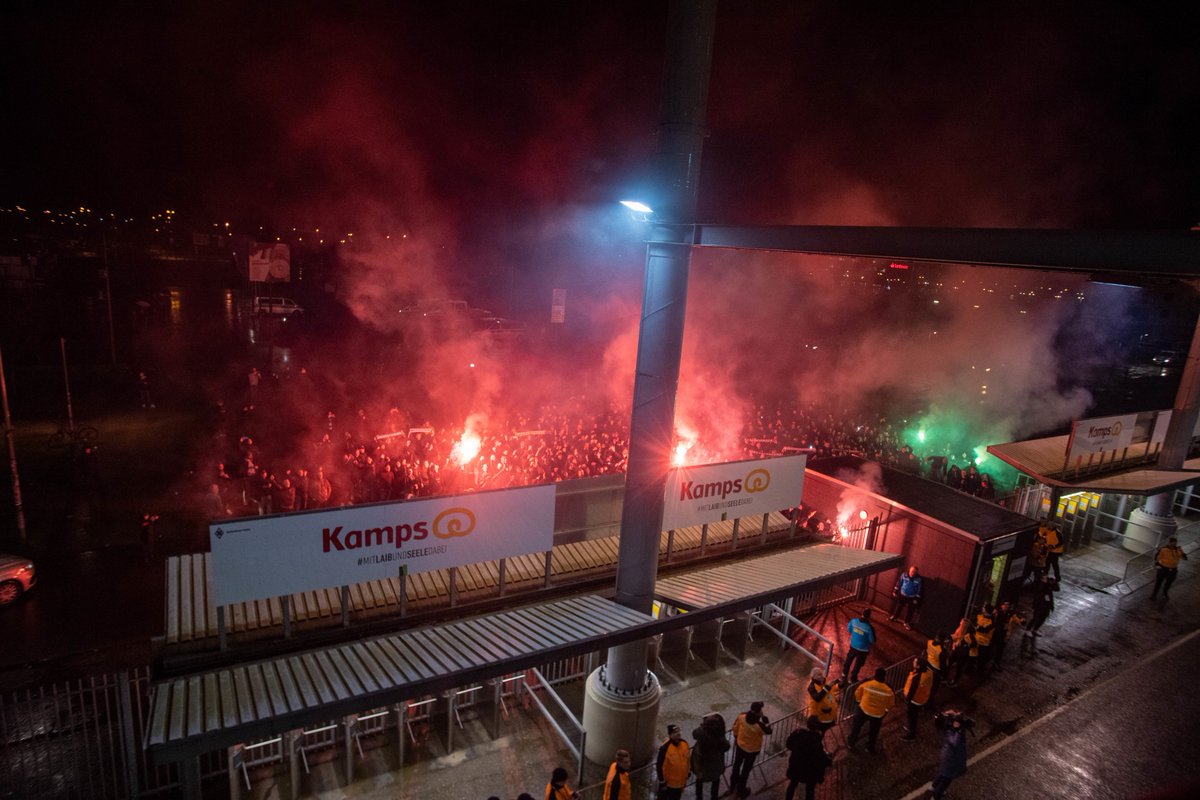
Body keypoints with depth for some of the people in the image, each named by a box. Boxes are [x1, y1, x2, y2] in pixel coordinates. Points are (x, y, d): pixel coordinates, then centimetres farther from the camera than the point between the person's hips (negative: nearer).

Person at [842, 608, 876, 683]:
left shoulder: (854, 620, -18)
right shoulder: (869, 627, -31)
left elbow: (849, 629, 1)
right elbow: (872, 641, -19)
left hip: (853, 645, 4)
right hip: (863, 649, -4)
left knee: (849, 659, 28)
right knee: (858, 664, 20)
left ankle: (844, 674, 47)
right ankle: (852, 679, 37)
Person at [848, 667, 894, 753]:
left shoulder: (866, 684, -20)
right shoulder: (888, 690, -20)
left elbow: (857, 694, -4)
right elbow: (890, 704, -4)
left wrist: (860, 702, 16)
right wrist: (885, 710, 17)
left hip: (864, 710, 0)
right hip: (878, 714, 0)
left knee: (856, 727, 23)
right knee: (873, 732, 26)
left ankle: (851, 744, 37)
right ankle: (870, 748, 43)